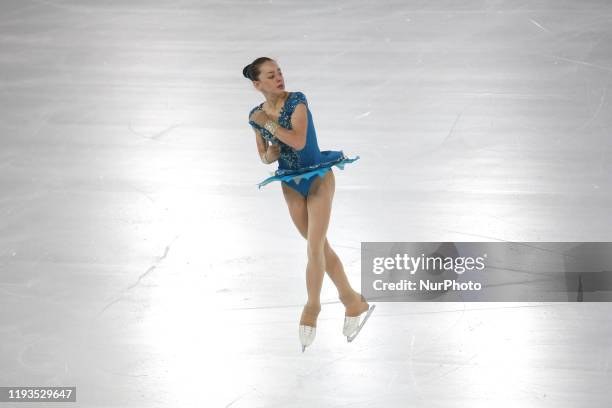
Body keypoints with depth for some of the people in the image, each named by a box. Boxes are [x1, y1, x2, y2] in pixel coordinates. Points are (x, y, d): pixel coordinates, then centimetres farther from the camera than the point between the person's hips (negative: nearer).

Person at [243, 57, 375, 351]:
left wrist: (267, 122, -22)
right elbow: (264, 157, 10)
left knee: (315, 247, -8)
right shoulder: (256, 116, -1)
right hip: (290, 184, 5)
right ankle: (354, 302, 20)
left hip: (318, 177, -5)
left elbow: (299, 141, -27)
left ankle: (312, 307, 7)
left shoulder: (296, 101, -15)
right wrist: (270, 154, -13)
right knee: (320, 247, 9)